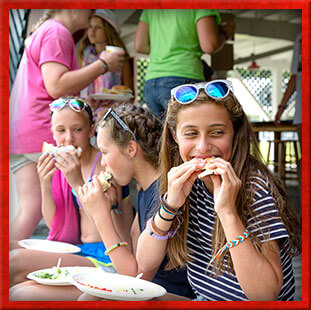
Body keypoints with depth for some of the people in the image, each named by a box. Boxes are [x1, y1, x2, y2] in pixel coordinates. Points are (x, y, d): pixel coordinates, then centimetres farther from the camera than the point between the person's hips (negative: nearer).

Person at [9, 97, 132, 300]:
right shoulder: (61, 164, 7)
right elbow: (54, 224, 7)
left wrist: (77, 182, -27)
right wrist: (45, 185, -11)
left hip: (106, 260, -6)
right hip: (78, 252, 6)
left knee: (16, 261, -20)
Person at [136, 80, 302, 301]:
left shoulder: (256, 188, -18)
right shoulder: (187, 184, -3)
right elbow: (145, 263, -5)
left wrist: (228, 212, -29)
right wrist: (170, 204, -19)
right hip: (203, 298, 3)